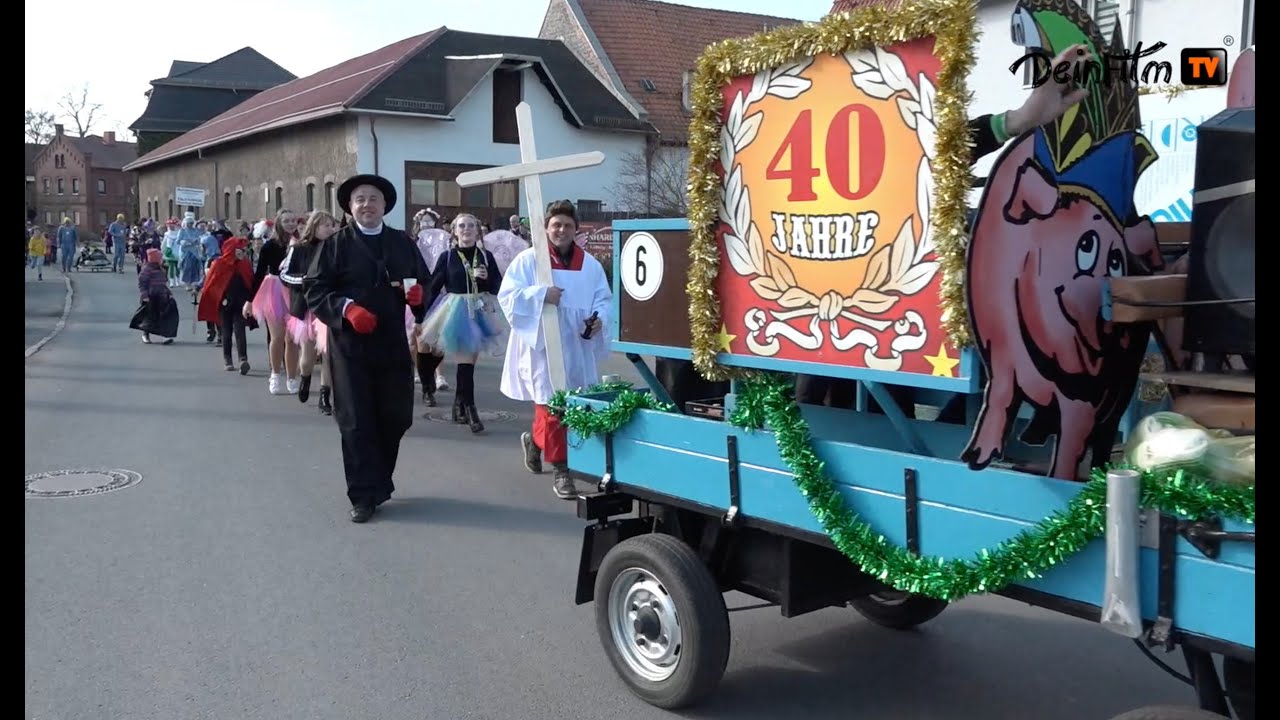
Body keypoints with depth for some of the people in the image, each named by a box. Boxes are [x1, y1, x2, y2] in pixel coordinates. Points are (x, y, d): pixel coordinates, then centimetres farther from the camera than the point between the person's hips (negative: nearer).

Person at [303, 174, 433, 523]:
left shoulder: (404, 243, 12)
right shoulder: (335, 244, 2)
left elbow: (426, 282, 15)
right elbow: (314, 289, -4)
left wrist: (419, 294, -8)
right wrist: (346, 308, -19)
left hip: (393, 344, 4)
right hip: (350, 344, -3)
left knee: (396, 418, 10)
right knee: (357, 422, -1)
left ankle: (378, 482, 30)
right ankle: (365, 495, 6)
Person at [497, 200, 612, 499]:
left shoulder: (590, 265, 7)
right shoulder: (528, 259, -4)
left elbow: (604, 298, 10)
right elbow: (507, 295, -7)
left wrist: (599, 319, -11)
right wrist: (540, 295, -20)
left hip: (576, 347, 5)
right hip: (542, 345, -4)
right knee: (551, 406, -5)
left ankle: (535, 440, 41)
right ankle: (561, 470, 2)